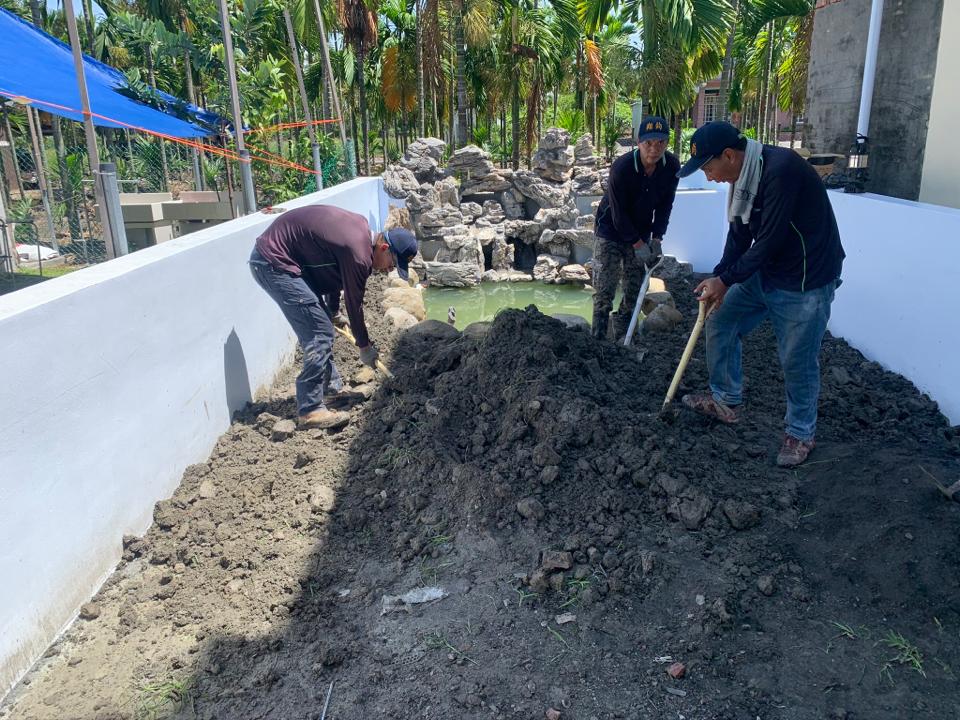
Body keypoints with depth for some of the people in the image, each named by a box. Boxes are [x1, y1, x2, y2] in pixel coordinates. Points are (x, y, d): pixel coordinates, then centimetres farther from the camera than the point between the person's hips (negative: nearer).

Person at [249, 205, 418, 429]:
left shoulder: (361, 227, 4)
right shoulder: (358, 254, -24)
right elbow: (354, 304, -12)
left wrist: (333, 311, 23)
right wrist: (364, 347, 2)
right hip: (273, 263, -10)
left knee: (320, 324, 17)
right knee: (320, 332, -12)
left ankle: (331, 385, 30)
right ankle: (310, 410, -8)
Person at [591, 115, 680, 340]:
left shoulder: (672, 166, -13)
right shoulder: (621, 168, -27)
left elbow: (665, 206, -2)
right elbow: (618, 214, -22)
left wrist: (656, 239, -9)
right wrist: (638, 245, -19)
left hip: (641, 232, 5)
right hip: (611, 230, -5)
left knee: (635, 288, 6)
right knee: (604, 289, -8)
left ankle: (622, 337, 17)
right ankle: (598, 339, 1)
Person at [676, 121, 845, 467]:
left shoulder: (781, 169, -28)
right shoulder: (743, 175, 1)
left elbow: (769, 241, -25)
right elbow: (740, 234, 7)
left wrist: (726, 279, -15)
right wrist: (719, 276, -5)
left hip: (805, 281, -9)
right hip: (765, 271, 9)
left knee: (797, 361, 1)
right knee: (720, 322, 11)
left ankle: (801, 434, 23)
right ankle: (726, 401, 28)